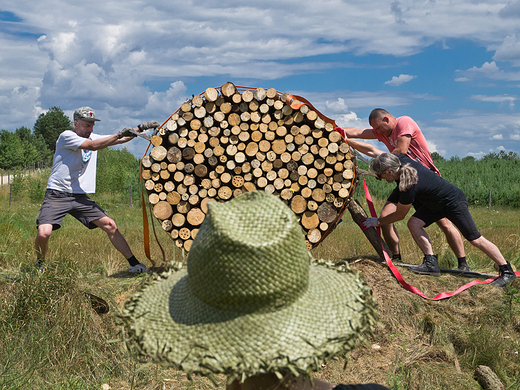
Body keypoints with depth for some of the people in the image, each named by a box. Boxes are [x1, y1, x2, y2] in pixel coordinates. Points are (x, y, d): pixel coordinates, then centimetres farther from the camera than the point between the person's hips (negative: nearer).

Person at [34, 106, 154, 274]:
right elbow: (92, 146, -21)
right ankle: (39, 265, 10)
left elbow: (120, 139, 12)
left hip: (80, 197, 6)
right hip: (57, 195, -6)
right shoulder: (66, 136, -7)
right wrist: (118, 135, -23)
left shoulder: (94, 137, 13)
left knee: (110, 225, -4)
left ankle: (134, 263, 3)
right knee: (43, 233, -21)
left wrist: (140, 128, -2)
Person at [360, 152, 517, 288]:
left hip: (454, 201, -9)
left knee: (475, 239, -3)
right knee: (414, 223, -6)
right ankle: (431, 263, -1)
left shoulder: (408, 187, -36)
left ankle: (507, 271, 11)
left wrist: (377, 221, -8)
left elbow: (399, 215, -19)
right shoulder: (400, 160, -17)